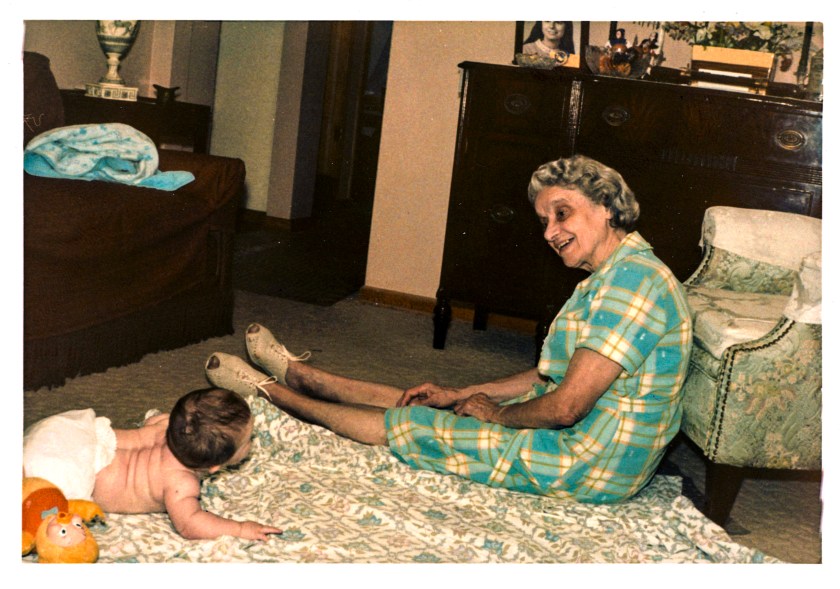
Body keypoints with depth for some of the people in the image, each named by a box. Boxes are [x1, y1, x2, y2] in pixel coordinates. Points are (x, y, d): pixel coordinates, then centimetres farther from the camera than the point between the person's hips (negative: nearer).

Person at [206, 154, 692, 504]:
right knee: (430, 403, 16)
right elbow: (553, 376, 15)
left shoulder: (632, 280, -26)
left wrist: (497, 413, -8)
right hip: (583, 440, 9)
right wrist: (464, 396, 12)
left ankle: (271, 389, 20)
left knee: (408, 426, 1)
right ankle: (297, 374, 34)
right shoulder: (619, 274, 8)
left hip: (590, 471, -9)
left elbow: (566, 405, -28)